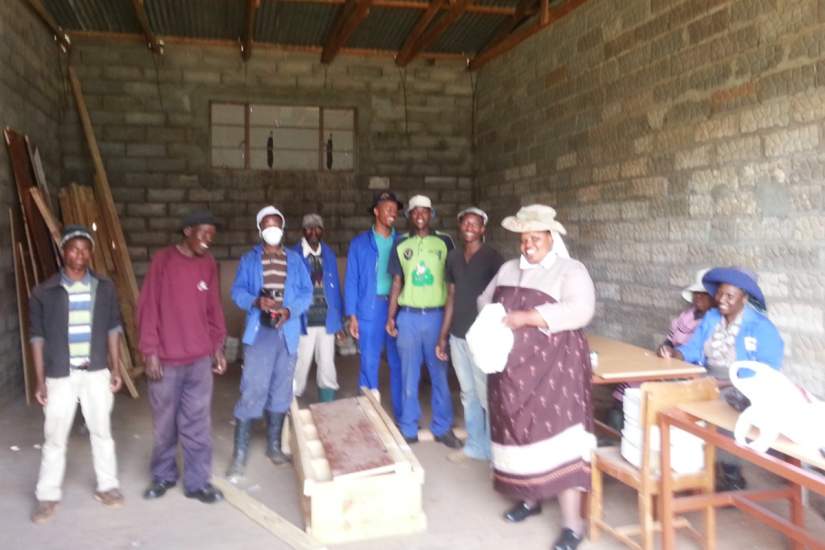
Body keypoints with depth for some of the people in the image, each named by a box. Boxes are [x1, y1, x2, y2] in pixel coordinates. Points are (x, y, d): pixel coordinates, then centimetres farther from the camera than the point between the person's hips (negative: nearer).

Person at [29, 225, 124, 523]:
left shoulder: (104, 288, 1)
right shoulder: (44, 292, -5)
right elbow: (38, 338, -1)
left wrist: (115, 368, 3)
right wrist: (40, 381, -2)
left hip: (96, 373, 1)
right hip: (60, 375, -1)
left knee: (101, 431, 11)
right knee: (55, 437, 7)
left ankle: (107, 486, 26)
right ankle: (47, 496, 22)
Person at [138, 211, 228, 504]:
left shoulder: (208, 263, 6)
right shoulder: (163, 259, -6)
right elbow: (148, 307, -7)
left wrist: (218, 347, 10)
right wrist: (150, 351, -9)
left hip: (200, 359, 3)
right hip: (166, 359, -3)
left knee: (197, 424, 6)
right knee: (164, 424, 11)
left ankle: (197, 482, 17)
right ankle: (163, 475, 30)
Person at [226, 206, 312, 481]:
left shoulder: (295, 259, 10)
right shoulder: (249, 259, 7)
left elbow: (307, 293, 3)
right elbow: (237, 291, 0)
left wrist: (290, 311, -15)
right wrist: (256, 301, -21)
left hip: (288, 332, 3)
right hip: (259, 332, -2)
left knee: (281, 391, 11)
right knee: (252, 391, -8)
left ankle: (274, 446, 26)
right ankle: (239, 454, 0)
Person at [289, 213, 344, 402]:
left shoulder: (329, 255, 8)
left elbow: (336, 287, 10)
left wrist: (338, 320, 8)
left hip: (327, 321, 3)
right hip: (303, 321, -3)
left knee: (327, 366, 10)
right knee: (300, 367, 4)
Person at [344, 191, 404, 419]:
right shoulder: (360, 243, 4)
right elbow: (351, 280, 2)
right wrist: (352, 315, -4)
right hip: (370, 308, -1)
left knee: (399, 363, 6)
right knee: (369, 364, 5)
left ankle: (402, 415, 17)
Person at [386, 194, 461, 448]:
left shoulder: (444, 242, 3)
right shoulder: (401, 244, 7)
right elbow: (397, 282, 9)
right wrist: (390, 317, 2)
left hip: (437, 315, -1)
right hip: (408, 316, 1)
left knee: (440, 374, 5)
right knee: (409, 375, 7)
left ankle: (443, 427, 18)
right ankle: (408, 429, 18)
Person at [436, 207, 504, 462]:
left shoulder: (492, 257, -6)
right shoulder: (453, 257, 11)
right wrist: (443, 336, 13)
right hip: (458, 336, 6)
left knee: (487, 394, 0)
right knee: (468, 393, 14)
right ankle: (475, 445, 26)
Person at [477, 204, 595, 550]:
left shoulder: (570, 270, -6)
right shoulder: (508, 269, 14)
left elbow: (580, 311, -21)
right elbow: (484, 300, 21)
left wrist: (524, 317, -24)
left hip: (553, 365, -6)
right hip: (512, 367, 6)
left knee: (556, 435, -9)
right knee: (518, 429, 13)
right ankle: (529, 498, 32)